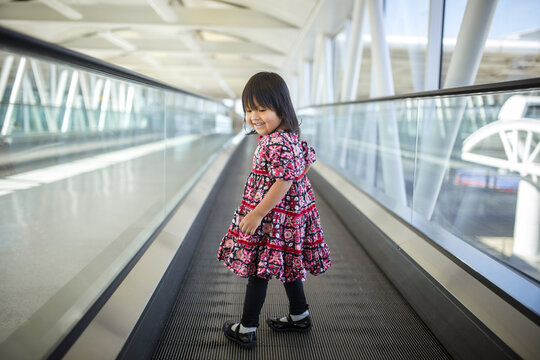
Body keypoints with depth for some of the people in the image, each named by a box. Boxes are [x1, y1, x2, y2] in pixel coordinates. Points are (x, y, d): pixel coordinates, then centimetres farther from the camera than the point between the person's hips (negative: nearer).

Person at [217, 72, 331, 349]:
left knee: (258, 271, 1)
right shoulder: (291, 136, 7)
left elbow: (284, 182, -29)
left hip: (274, 218, -10)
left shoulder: (277, 143, -25)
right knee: (285, 266, 22)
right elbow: (308, 159, 19)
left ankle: (247, 330, 13)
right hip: (291, 213, 10)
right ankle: (299, 317, 36)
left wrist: (257, 214, -25)